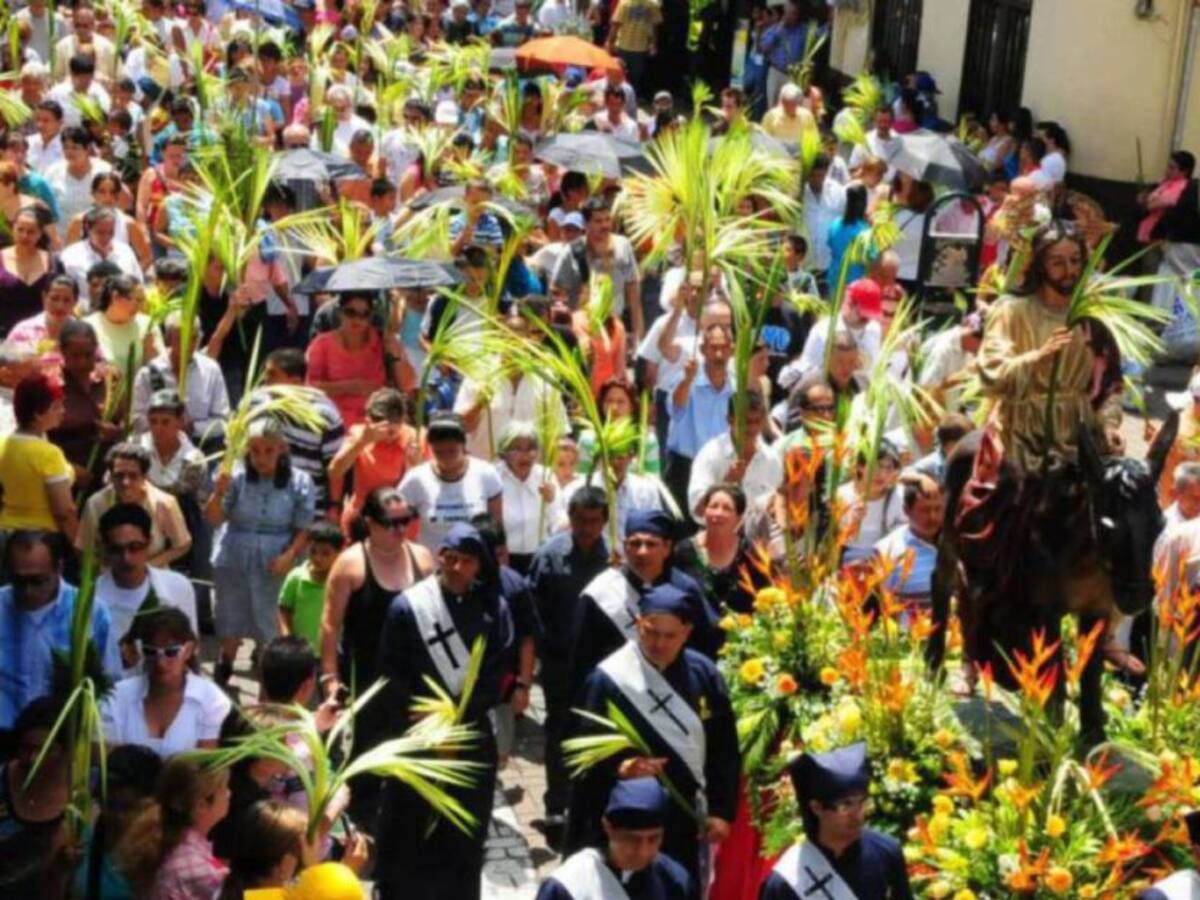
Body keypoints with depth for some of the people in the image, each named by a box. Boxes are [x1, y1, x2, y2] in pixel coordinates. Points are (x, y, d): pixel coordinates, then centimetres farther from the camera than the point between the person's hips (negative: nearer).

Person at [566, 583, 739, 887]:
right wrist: (620, 768, -29)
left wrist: (721, 810, 0)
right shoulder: (609, 679, -12)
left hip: (682, 817, 4)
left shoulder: (704, 675, -1)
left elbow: (724, 750, 4)